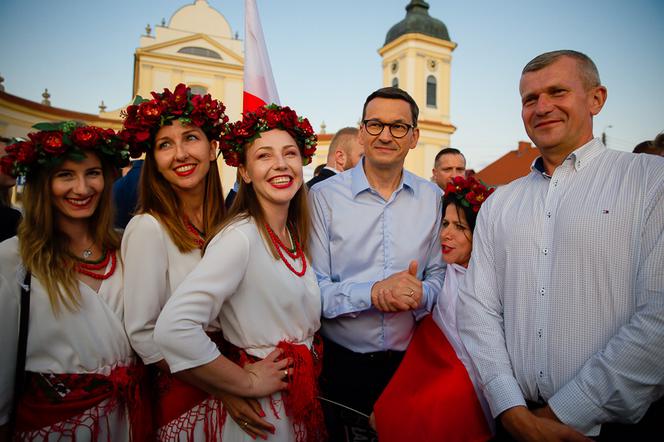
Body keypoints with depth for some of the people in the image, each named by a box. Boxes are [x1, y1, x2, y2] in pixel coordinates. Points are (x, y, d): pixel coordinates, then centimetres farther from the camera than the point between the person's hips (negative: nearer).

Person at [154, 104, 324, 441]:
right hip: (263, 408, -7)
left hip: (302, 396, 7)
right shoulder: (240, 237, -23)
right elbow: (173, 330, -31)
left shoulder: (296, 235, 1)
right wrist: (248, 382, -20)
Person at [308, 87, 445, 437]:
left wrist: (420, 294, -16)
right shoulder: (324, 196, -9)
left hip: (410, 363, 3)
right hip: (340, 364, -2)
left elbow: (440, 274, 5)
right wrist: (373, 293, -26)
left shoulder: (433, 198, 2)